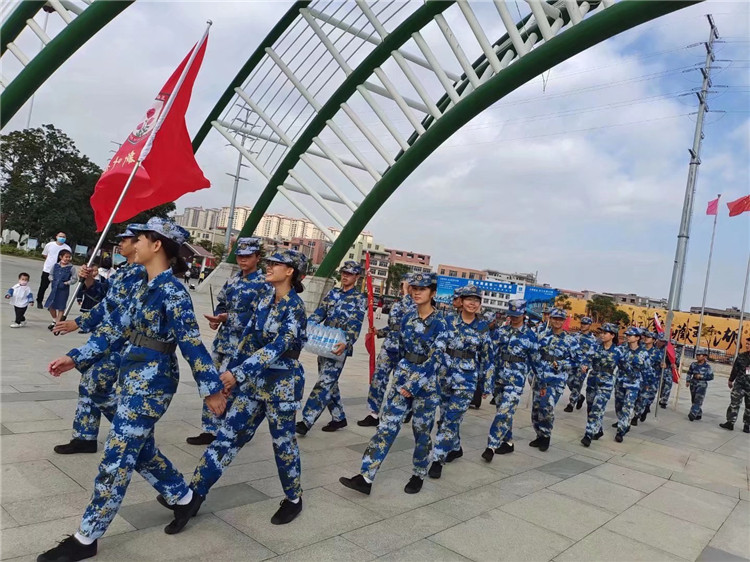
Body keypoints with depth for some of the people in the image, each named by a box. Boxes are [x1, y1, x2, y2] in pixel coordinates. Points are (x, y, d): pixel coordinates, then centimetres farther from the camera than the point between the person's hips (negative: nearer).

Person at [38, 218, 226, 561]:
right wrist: (76, 358, 15)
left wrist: (211, 388, -17)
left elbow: (191, 343, -19)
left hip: (152, 380, -9)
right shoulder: (143, 286, 10)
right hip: (133, 375, 10)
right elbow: (117, 328, 16)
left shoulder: (172, 291, -17)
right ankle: (185, 499, 36)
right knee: (139, 448, 18)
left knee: (117, 456, 0)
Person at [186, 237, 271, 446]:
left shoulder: (263, 284, -11)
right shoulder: (233, 279, 11)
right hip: (223, 338, 8)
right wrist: (215, 318, -3)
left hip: (242, 344, -8)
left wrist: (226, 318, -23)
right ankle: (209, 430, 21)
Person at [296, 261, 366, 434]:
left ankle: (306, 421, -11)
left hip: (339, 346, -6)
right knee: (329, 383, 13)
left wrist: (346, 343, -32)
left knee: (324, 383, -10)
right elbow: (319, 313, 9)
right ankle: (339, 418, 26)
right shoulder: (333, 293, 13)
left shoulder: (360, 298, -4)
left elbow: (355, 325, -16)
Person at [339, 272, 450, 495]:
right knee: (387, 425, 0)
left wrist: (414, 386, -16)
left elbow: (435, 358, -16)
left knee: (421, 430, 8)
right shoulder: (408, 318, 5)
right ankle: (365, 477, 0)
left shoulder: (440, 323, -12)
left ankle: (418, 476, 29)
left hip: (427, 382, -4)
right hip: (403, 377, 5)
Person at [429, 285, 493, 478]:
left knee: (451, 418, -6)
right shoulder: (448, 320, -1)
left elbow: (488, 356, 5)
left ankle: (438, 459, 2)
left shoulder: (483, 327, -1)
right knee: (446, 415, 14)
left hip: (466, 378, -2)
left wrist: (487, 382, 5)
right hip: (444, 374, 2)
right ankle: (455, 448, 36)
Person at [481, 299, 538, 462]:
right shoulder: (500, 331, 5)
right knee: (503, 410, 13)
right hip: (498, 376, 4)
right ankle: (508, 442, 27)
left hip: (516, 379, -4)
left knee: (504, 412, -12)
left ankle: (491, 446, -9)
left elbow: (535, 359, 4)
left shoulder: (530, 334, -3)